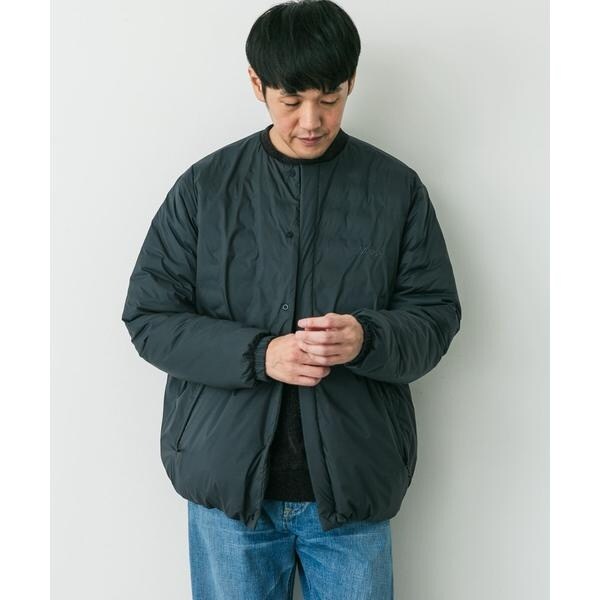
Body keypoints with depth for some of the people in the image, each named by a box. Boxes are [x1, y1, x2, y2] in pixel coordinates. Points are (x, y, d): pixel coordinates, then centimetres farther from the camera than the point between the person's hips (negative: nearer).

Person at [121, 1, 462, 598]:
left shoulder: (397, 188, 0)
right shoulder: (204, 186, -1)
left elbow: (435, 314, 1)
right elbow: (149, 316, -3)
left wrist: (367, 340, -21)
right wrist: (258, 354, -18)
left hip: (353, 484, 0)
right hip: (230, 481, 0)